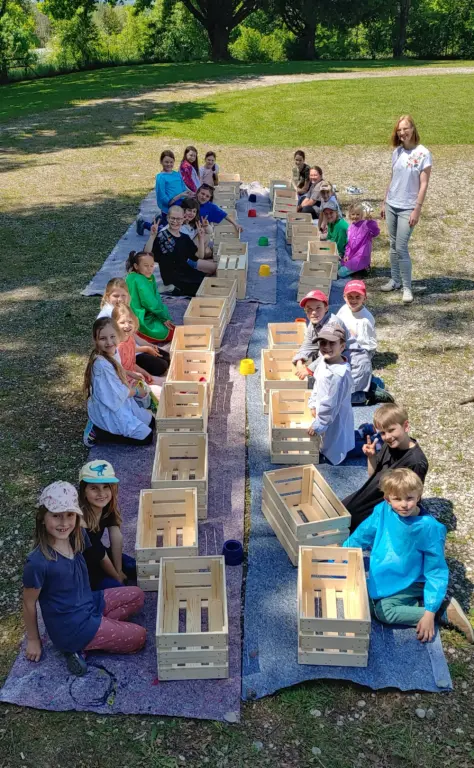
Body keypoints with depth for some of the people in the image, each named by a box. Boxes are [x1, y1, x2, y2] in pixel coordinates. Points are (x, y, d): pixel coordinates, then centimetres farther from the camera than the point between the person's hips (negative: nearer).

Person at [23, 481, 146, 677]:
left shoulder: (77, 537, -10)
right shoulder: (38, 562, -29)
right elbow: (29, 604, -15)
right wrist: (33, 640, -2)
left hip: (89, 604, 7)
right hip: (71, 627, -7)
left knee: (137, 596, 13)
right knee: (138, 637, -2)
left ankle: (101, 628, 5)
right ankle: (79, 645, 3)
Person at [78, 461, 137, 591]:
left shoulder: (107, 505, -14)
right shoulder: (80, 519, -34)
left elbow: (116, 536, -12)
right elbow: (99, 555, -23)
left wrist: (119, 571, -14)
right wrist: (117, 577, -10)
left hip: (96, 557, 7)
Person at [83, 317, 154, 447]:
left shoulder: (113, 352, -4)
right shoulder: (102, 364, -31)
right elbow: (116, 394, -24)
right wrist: (136, 391, -7)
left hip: (121, 404, 9)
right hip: (109, 412, -9)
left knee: (151, 422, 19)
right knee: (146, 437, -5)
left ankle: (101, 426, 16)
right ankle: (98, 433, 0)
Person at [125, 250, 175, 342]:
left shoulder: (150, 277, 5)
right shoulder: (138, 280, -22)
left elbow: (156, 298, 0)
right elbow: (150, 303, -22)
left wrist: (164, 317, -11)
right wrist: (164, 317, -11)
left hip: (146, 316, 9)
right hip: (139, 321, -9)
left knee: (172, 329, 16)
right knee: (172, 333, -4)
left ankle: (139, 335, 10)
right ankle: (139, 336, -3)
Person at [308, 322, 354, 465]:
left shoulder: (339, 374, -34)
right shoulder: (323, 360, -7)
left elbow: (331, 404, -27)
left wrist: (318, 424, -19)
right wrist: (313, 404, 7)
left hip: (335, 418, -9)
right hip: (323, 411, 9)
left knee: (335, 454, 6)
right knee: (327, 444, 28)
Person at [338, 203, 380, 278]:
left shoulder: (366, 225, -14)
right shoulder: (351, 227, 8)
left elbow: (376, 233, -33)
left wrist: (370, 221, -46)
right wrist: (347, 255, 5)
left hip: (361, 257, -8)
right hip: (351, 256, 8)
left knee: (341, 273, -14)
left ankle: (362, 268, 5)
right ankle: (359, 268, 16)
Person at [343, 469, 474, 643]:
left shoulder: (429, 527, -27)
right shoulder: (383, 511, -15)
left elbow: (436, 571, -21)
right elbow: (361, 536, 1)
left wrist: (430, 612, -25)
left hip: (410, 582, -6)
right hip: (385, 576, 6)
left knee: (384, 611, -23)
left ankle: (445, 611, -11)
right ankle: (412, 602, 0)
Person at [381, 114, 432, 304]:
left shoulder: (423, 154, -11)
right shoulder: (397, 152, 5)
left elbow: (424, 185, -12)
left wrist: (417, 210, -16)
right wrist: (384, 203, 12)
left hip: (407, 208, -5)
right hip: (391, 205, 5)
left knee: (401, 247, -8)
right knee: (393, 245, 11)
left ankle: (407, 287, 1)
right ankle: (395, 280, 23)